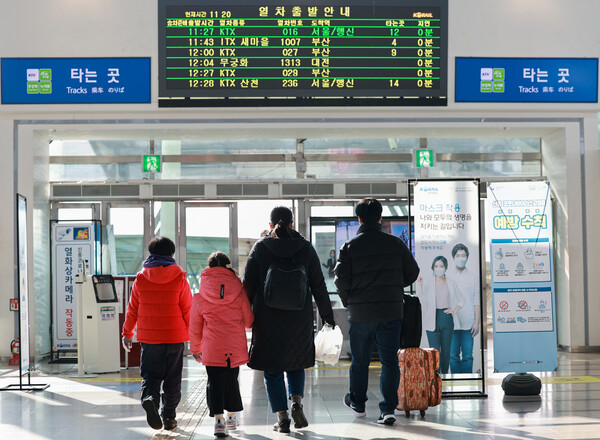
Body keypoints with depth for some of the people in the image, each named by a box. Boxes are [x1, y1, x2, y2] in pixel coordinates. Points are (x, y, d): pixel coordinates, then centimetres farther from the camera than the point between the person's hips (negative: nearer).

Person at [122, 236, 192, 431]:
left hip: (148, 336, 1)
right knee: (172, 378, 10)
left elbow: (132, 309, 6)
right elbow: (188, 309, -2)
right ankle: (168, 416, 11)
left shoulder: (141, 279, 0)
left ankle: (150, 398, -21)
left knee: (150, 375, 8)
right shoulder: (179, 278, -4)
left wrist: (127, 333, 18)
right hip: (175, 336, -1)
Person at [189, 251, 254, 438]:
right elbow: (248, 320, 5)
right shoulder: (238, 291, -1)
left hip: (212, 347, -1)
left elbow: (195, 326, 7)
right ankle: (232, 416, 29)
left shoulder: (200, 296, 0)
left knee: (215, 382, 1)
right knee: (231, 380, 17)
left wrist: (195, 348, 20)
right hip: (236, 348, 1)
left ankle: (219, 420, -12)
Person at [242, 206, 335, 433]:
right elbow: (319, 286, 3)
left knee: (272, 370, 8)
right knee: (296, 363, 20)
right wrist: (327, 316, 11)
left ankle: (282, 418, 4)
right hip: (299, 319, 2)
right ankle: (297, 402, -1)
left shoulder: (260, 248, -3)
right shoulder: (306, 248, 0)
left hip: (268, 320, -1)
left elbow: (248, 285, -3)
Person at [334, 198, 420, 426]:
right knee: (389, 360, 4)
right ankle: (388, 408, -3)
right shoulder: (396, 243, 1)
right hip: (391, 312, 1)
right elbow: (412, 272, 7)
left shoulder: (350, 246, -5)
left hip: (360, 313, -1)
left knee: (360, 360, 14)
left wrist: (348, 301, 9)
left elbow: (341, 279, -9)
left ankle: (357, 403, 29)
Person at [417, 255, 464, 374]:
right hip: (432, 319, -3)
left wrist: (454, 311, 7)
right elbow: (421, 299, -6)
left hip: (447, 319, 3)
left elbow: (461, 300, 21)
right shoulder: (427, 281, 2)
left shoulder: (450, 283, 9)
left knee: (446, 350, 7)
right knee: (435, 351, -10)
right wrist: (419, 285, -14)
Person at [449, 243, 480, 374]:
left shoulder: (473, 278, 7)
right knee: (453, 355, 1)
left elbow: (477, 303, 4)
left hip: (468, 324, -1)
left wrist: (477, 323, -4)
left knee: (467, 356, -1)